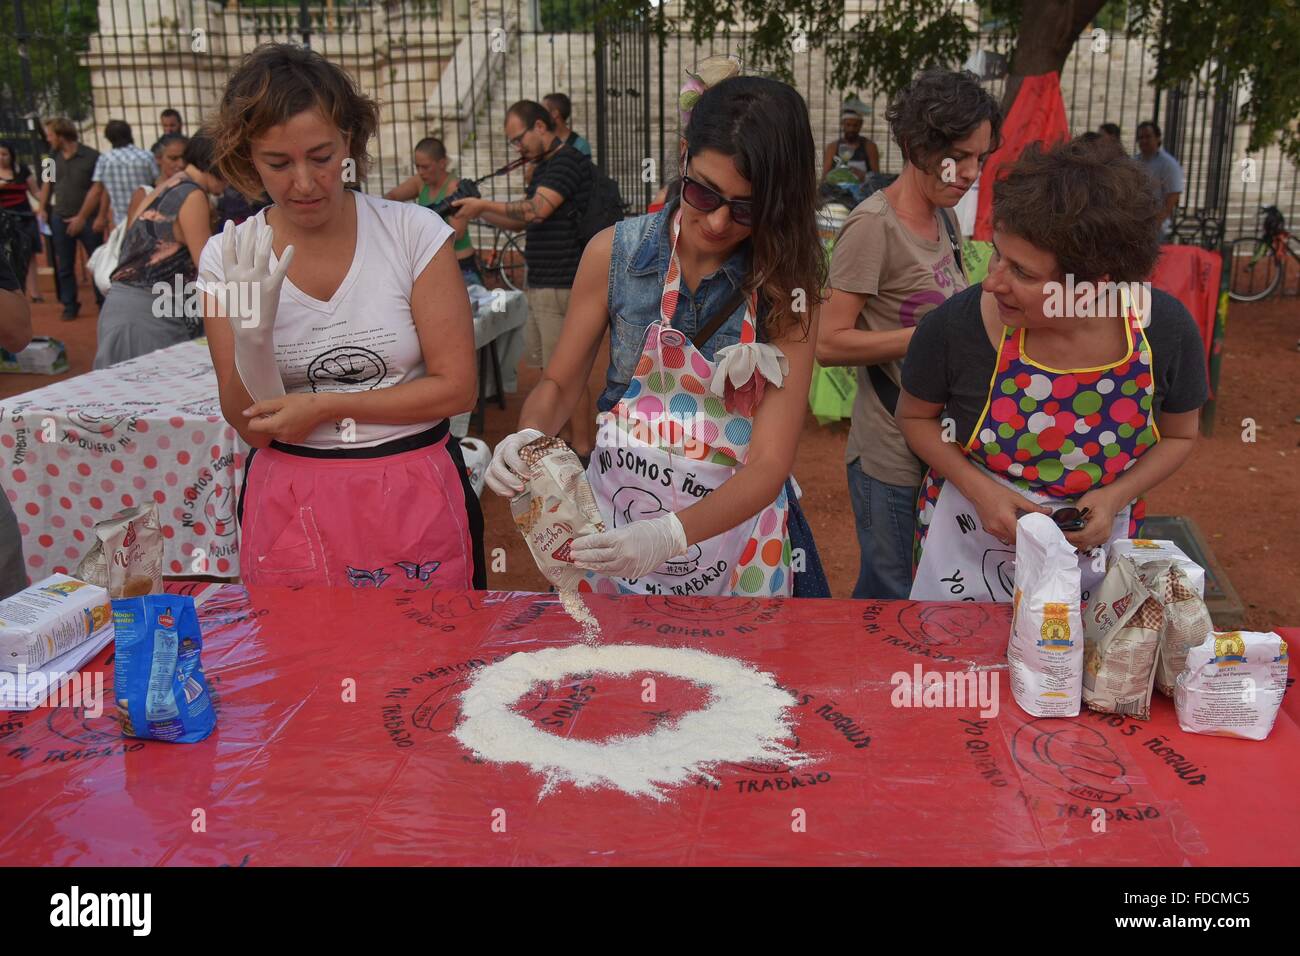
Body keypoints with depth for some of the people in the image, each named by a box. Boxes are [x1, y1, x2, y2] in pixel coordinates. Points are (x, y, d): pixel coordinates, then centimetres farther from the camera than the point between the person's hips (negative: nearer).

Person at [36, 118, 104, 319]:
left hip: (87, 219, -5)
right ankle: (69, 306, 16)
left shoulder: (91, 157, -11)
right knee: (64, 265, 8)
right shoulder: (53, 157, 5)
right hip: (60, 218, 5)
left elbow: (95, 190, -11)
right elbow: (47, 183, 17)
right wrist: (43, 208, 10)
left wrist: (82, 217, -11)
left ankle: (104, 303, 11)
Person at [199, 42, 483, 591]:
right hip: (289, 504, 1)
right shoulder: (228, 257, -2)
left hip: (414, 501, -1)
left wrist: (325, 407, -11)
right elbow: (253, 427, -4)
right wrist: (252, 333, -22)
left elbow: (457, 386, -8)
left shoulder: (414, 232, -7)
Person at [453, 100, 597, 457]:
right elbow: (521, 221, 20)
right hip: (541, 285, 10)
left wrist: (484, 205, -14)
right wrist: (478, 213, 7)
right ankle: (567, 438, 26)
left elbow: (536, 210, -25)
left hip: (561, 286, -10)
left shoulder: (567, 161, -13)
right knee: (548, 366, 15)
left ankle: (583, 449, 2)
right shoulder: (546, 166, 18)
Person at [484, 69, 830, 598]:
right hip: (615, 510, 1)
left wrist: (672, 535, -35)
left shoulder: (785, 288, -14)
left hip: (733, 515, -1)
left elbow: (770, 461, -20)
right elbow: (560, 383, 0)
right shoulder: (615, 252, -10)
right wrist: (527, 437, -22)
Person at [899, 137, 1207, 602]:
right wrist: (979, 489, -19)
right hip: (970, 548, -1)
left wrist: (1115, 497, -17)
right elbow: (915, 416, -5)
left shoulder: (1166, 330, -20)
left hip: (1094, 555, 1)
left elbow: (1178, 435, -1)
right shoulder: (957, 325, -25)